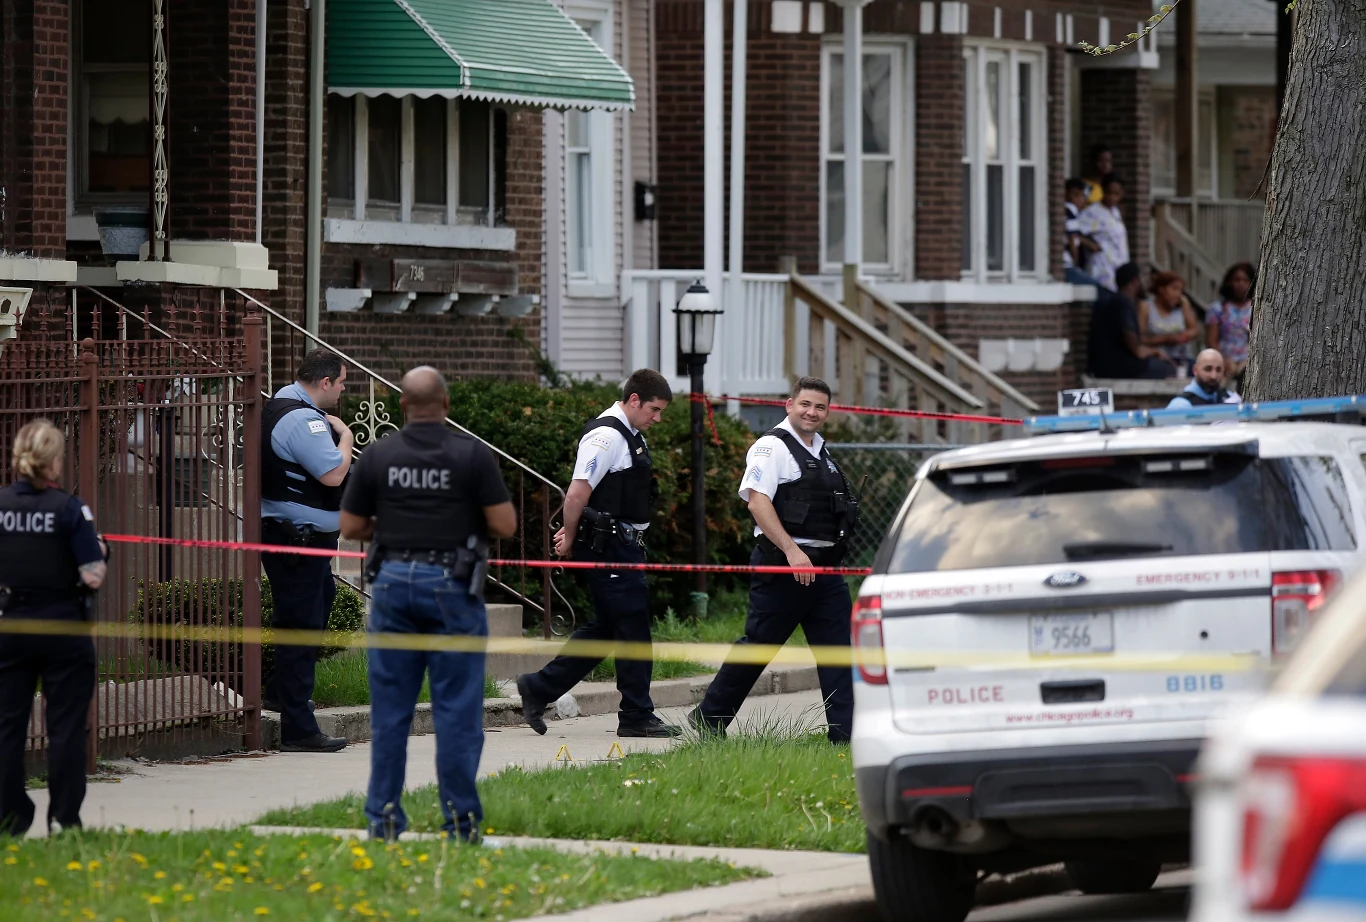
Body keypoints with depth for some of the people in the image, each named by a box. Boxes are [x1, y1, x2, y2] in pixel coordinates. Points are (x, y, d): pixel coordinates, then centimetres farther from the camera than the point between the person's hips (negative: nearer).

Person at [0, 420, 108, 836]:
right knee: (66, 725, 5)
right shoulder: (69, 508, -13)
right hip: (62, 628, -3)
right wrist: (101, 552, 4)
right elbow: (93, 576, -15)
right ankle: (63, 820, 5)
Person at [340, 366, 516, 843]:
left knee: (390, 708, 7)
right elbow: (505, 524, -7)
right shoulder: (472, 454, -5)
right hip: (452, 586, -2)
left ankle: (383, 819, 7)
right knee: (457, 708, 1)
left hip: (393, 582, 2)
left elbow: (351, 527, 6)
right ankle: (460, 820, -1)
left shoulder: (377, 455, 2)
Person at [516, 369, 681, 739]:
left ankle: (538, 689, 18)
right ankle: (636, 716, 2)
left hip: (625, 545, 10)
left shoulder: (631, 436, 17)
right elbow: (578, 493, -20)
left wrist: (572, 534, 17)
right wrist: (570, 539, -8)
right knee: (632, 626, -5)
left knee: (606, 628, 13)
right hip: (608, 546, -10)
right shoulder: (606, 436, -16)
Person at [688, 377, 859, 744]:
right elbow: (757, 500, -20)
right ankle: (708, 718, 11)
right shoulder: (773, 446, -8)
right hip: (782, 565, -8)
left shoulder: (820, 452, 19)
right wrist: (791, 551, -26)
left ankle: (845, 732, 0)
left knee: (838, 648, 1)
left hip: (823, 566, 8)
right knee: (759, 644, -1)